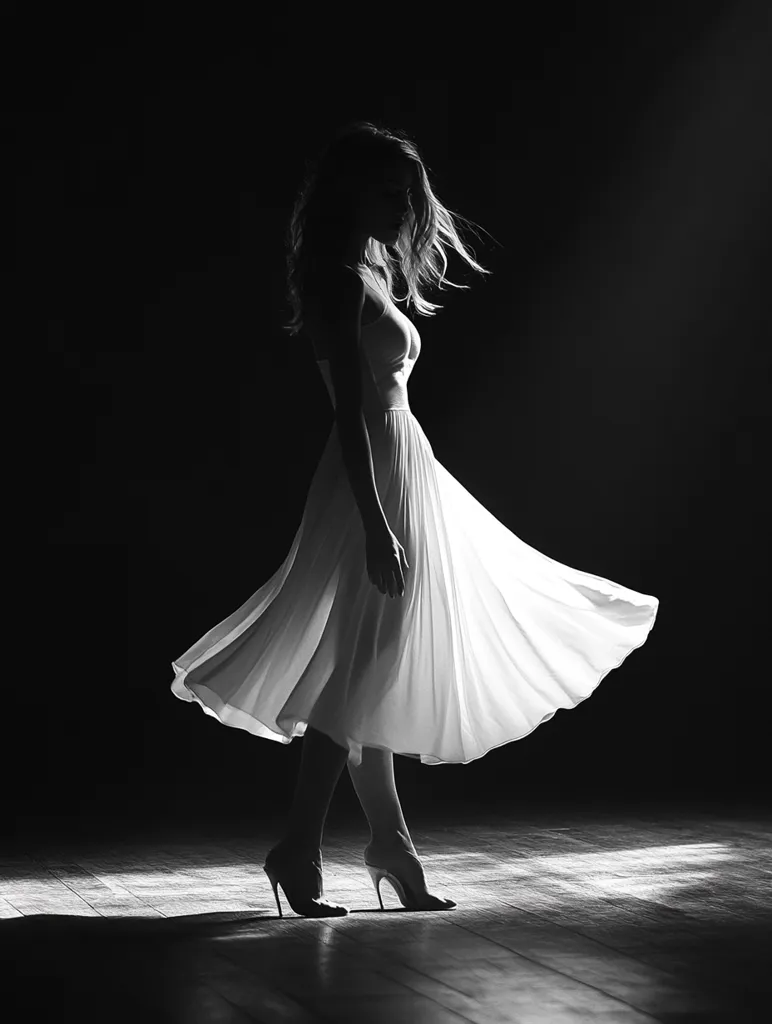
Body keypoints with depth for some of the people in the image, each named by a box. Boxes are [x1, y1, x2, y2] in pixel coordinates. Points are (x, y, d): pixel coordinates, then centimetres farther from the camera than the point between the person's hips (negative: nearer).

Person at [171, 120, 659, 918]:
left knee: (377, 672, 12)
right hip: (377, 482, -10)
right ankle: (298, 853, 2)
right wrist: (376, 526, -24)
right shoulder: (348, 282, -14)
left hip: (401, 474, 10)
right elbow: (351, 411, -20)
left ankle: (391, 844, 20)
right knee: (361, 672, -6)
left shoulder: (367, 275, 16)